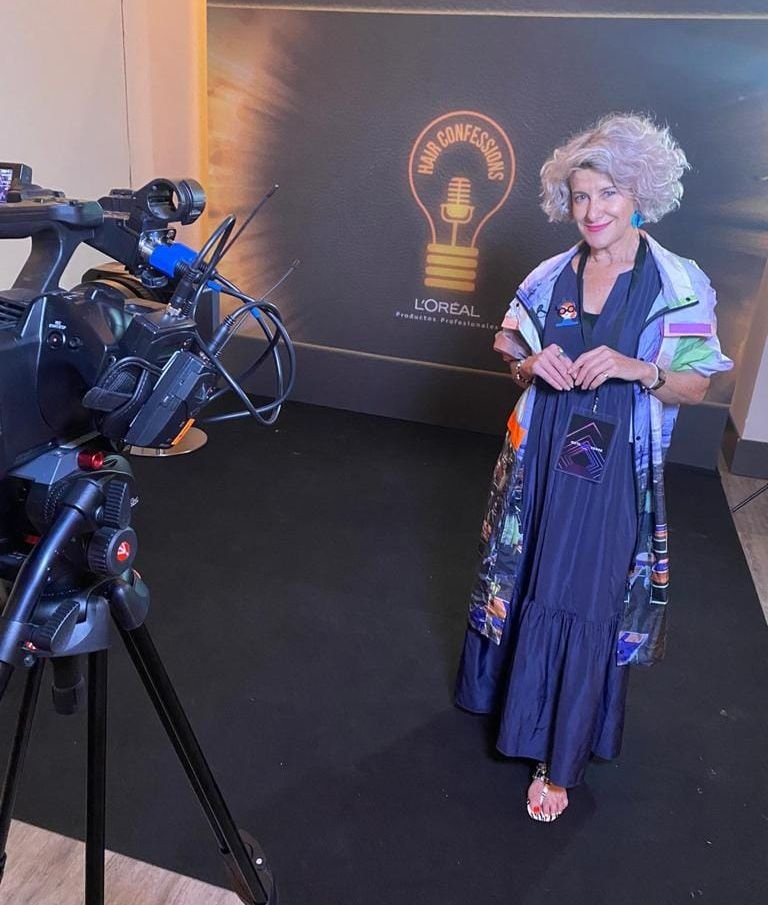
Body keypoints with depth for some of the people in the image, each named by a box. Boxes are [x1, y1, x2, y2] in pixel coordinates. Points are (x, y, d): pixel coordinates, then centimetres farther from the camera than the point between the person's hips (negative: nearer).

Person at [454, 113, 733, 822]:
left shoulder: (680, 285, -7)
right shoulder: (550, 278, 3)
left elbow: (695, 388, -4)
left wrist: (636, 369, -22)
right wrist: (536, 364, -11)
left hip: (614, 471, -3)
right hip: (542, 459, 4)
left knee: (583, 607, 3)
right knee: (525, 586, 15)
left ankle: (558, 762, 21)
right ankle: (520, 693, 43)